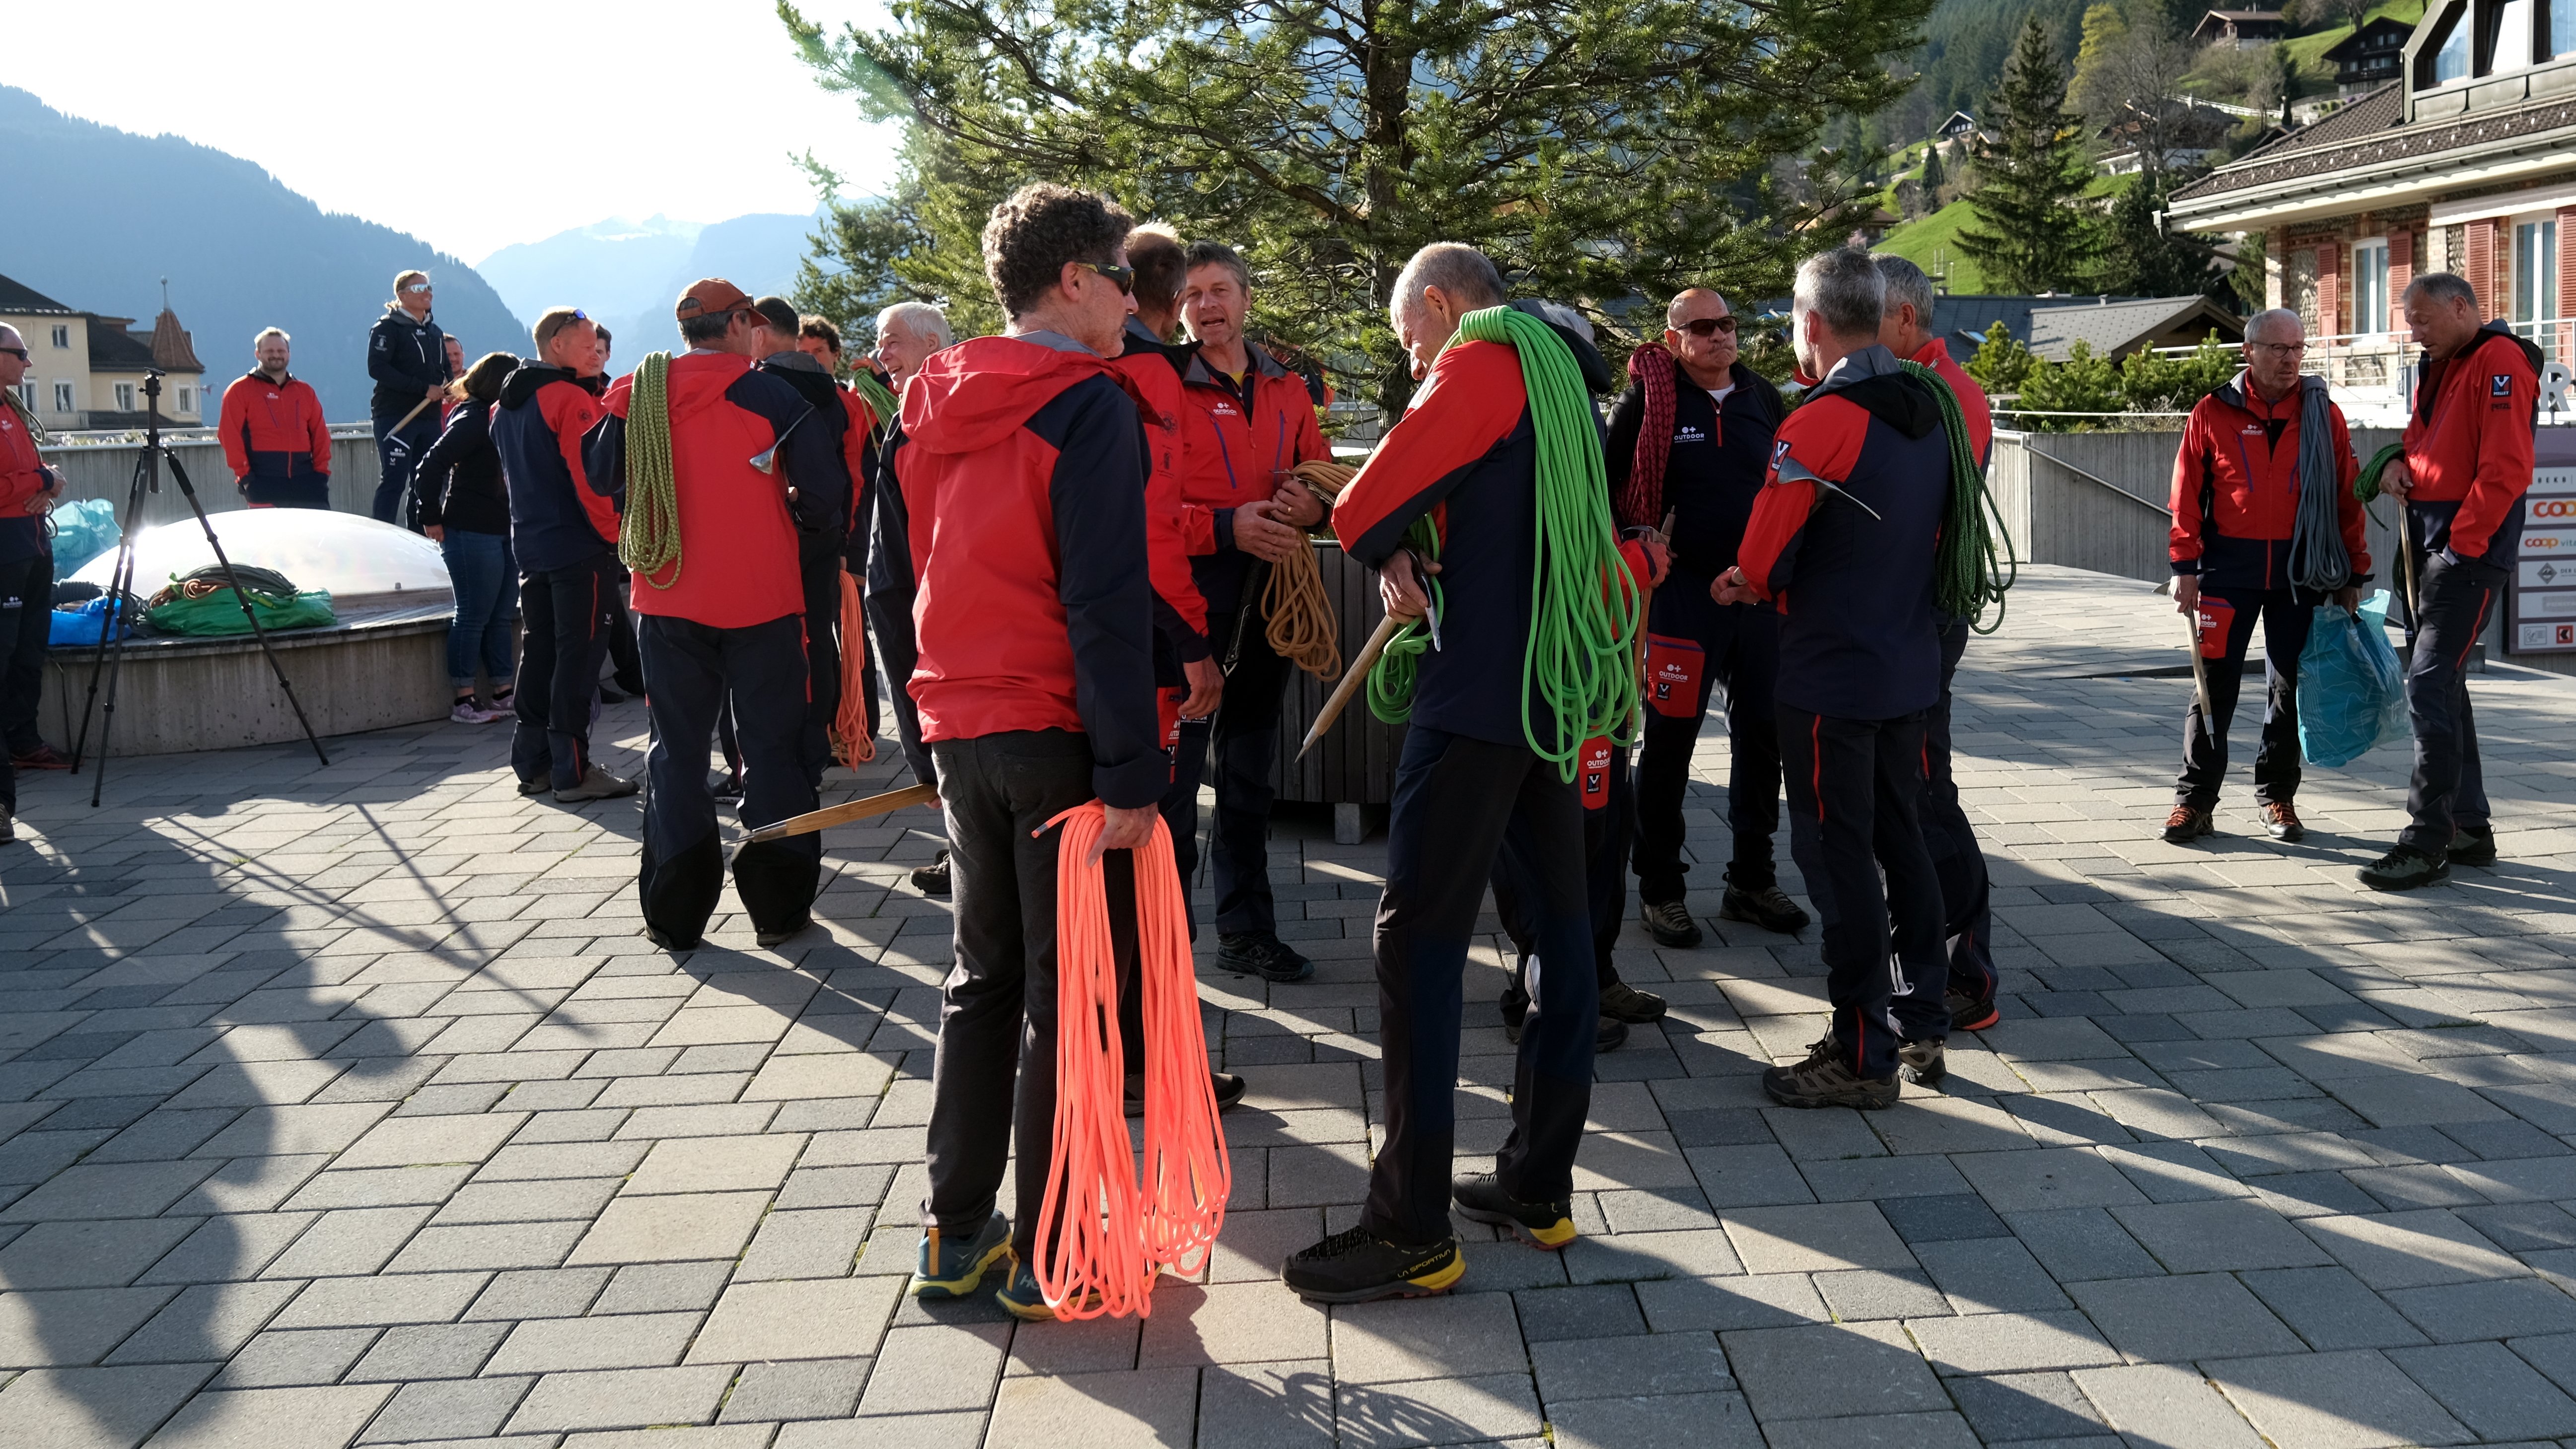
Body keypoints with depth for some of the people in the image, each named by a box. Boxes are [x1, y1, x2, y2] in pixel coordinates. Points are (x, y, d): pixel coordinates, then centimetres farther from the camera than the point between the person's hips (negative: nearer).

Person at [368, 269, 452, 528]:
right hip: (395, 416, -7)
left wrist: (446, 387, 1)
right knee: (394, 480, -11)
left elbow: (445, 370, 27)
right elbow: (377, 368, -14)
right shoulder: (388, 327, -2)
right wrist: (424, 388, -18)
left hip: (429, 417, 7)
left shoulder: (434, 331, 20)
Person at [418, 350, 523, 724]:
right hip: (472, 531, -8)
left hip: (503, 531, 9)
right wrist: (431, 518, -14)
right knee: (474, 616, -3)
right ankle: (465, 701, 4)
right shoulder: (472, 420, -13)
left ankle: (504, 693, 18)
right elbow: (431, 466, -18)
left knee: (503, 615, 11)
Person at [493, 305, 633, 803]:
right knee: (578, 655, -5)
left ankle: (533, 763, 18)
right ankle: (572, 771, -4)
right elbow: (589, 476, -19)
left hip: (530, 546, 9)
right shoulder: (570, 398, -13)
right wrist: (616, 534, -13)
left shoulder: (506, 405, 15)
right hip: (581, 547, -9)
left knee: (540, 650, 13)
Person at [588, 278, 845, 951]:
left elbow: (600, 475, 7)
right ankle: (778, 907, 9)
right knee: (772, 749, 7)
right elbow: (826, 491, -9)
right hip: (760, 599, -3)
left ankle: (674, 914, 13)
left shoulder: (636, 395, 1)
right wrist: (801, 513, 13)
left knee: (677, 751, 11)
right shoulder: (770, 395, -8)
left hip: (669, 599, 3)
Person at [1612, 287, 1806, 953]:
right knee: (1669, 741, 3)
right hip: (1680, 592, -5)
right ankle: (1660, 890, 13)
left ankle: (1752, 880, 23)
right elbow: (1599, 481, -2)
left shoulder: (1764, 398, 8)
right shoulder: (1647, 400, -6)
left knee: (1762, 736, 10)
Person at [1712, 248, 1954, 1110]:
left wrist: (1746, 584, 7)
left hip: (1831, 676, -8)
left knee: (1838, 856, 0)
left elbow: (1762, 564, -16)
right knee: (1900, 839, 17)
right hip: (1910, 666, 8)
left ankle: (1862, 1056, 7)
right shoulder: (1928, 412, 7)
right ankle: (1924, 1024, 25)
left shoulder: (1819, 423, -18)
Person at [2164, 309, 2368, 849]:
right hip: (2229, 569, -2)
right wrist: (2186, 567, -5)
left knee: (2289, 687, 7)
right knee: (2215, 684, -1)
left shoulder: (2324, 415, 6)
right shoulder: (2214, 414, 1)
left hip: (2301, 571, 2)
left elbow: (2347, 497, 7)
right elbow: (2187, 496, 1)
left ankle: (2278, 796, 20)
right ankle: (2194, 800, 6)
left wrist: (2353, 575, 4)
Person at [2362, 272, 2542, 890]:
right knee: (2443, 685, 12)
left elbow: (2505, 469, -19)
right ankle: (2470, 827, 20)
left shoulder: (2500, 361, -11)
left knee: (2430, 686, -14)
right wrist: (2397, 464, 6)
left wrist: (2460, 546, -19)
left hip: (2470, 551, -10)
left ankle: (2427, 841, -12)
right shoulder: (2440, 369, 19)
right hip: (2428, 547, 10)